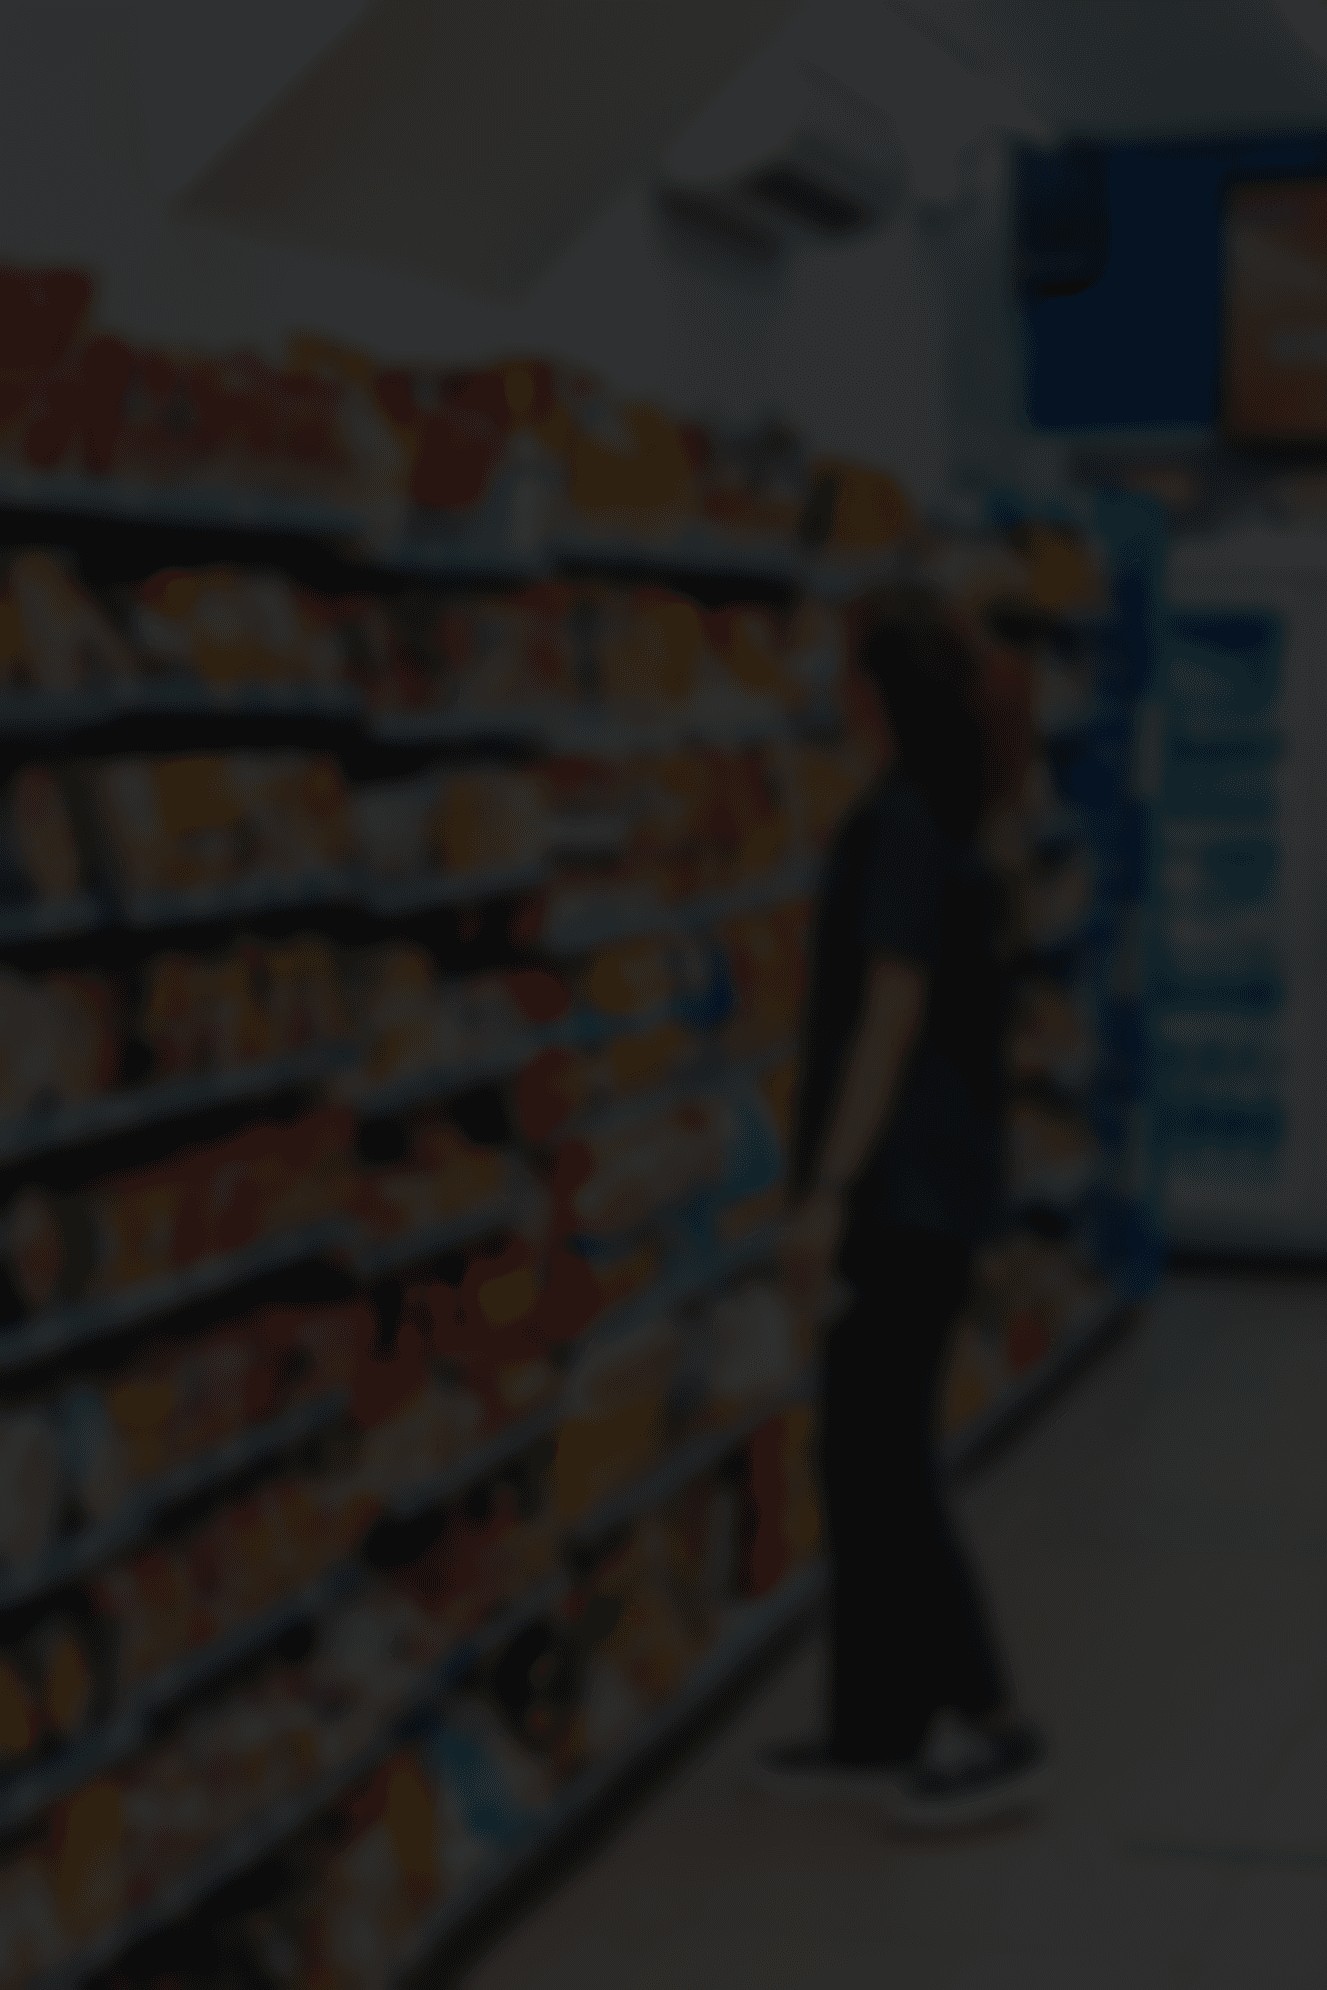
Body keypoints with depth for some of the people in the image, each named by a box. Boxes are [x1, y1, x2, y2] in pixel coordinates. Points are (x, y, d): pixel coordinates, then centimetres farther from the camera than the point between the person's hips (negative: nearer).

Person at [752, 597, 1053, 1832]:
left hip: (903, 1192, -9)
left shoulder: (899, 826, -15)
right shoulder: (935, 826, 11)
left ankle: (997, 1730, 8)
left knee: (879, 1465, -2)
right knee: (865, 1460, 12)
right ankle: (878, 1730, 18)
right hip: (913, 1187, 9)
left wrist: (827, 1192, -17)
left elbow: (892, 1016, -18)